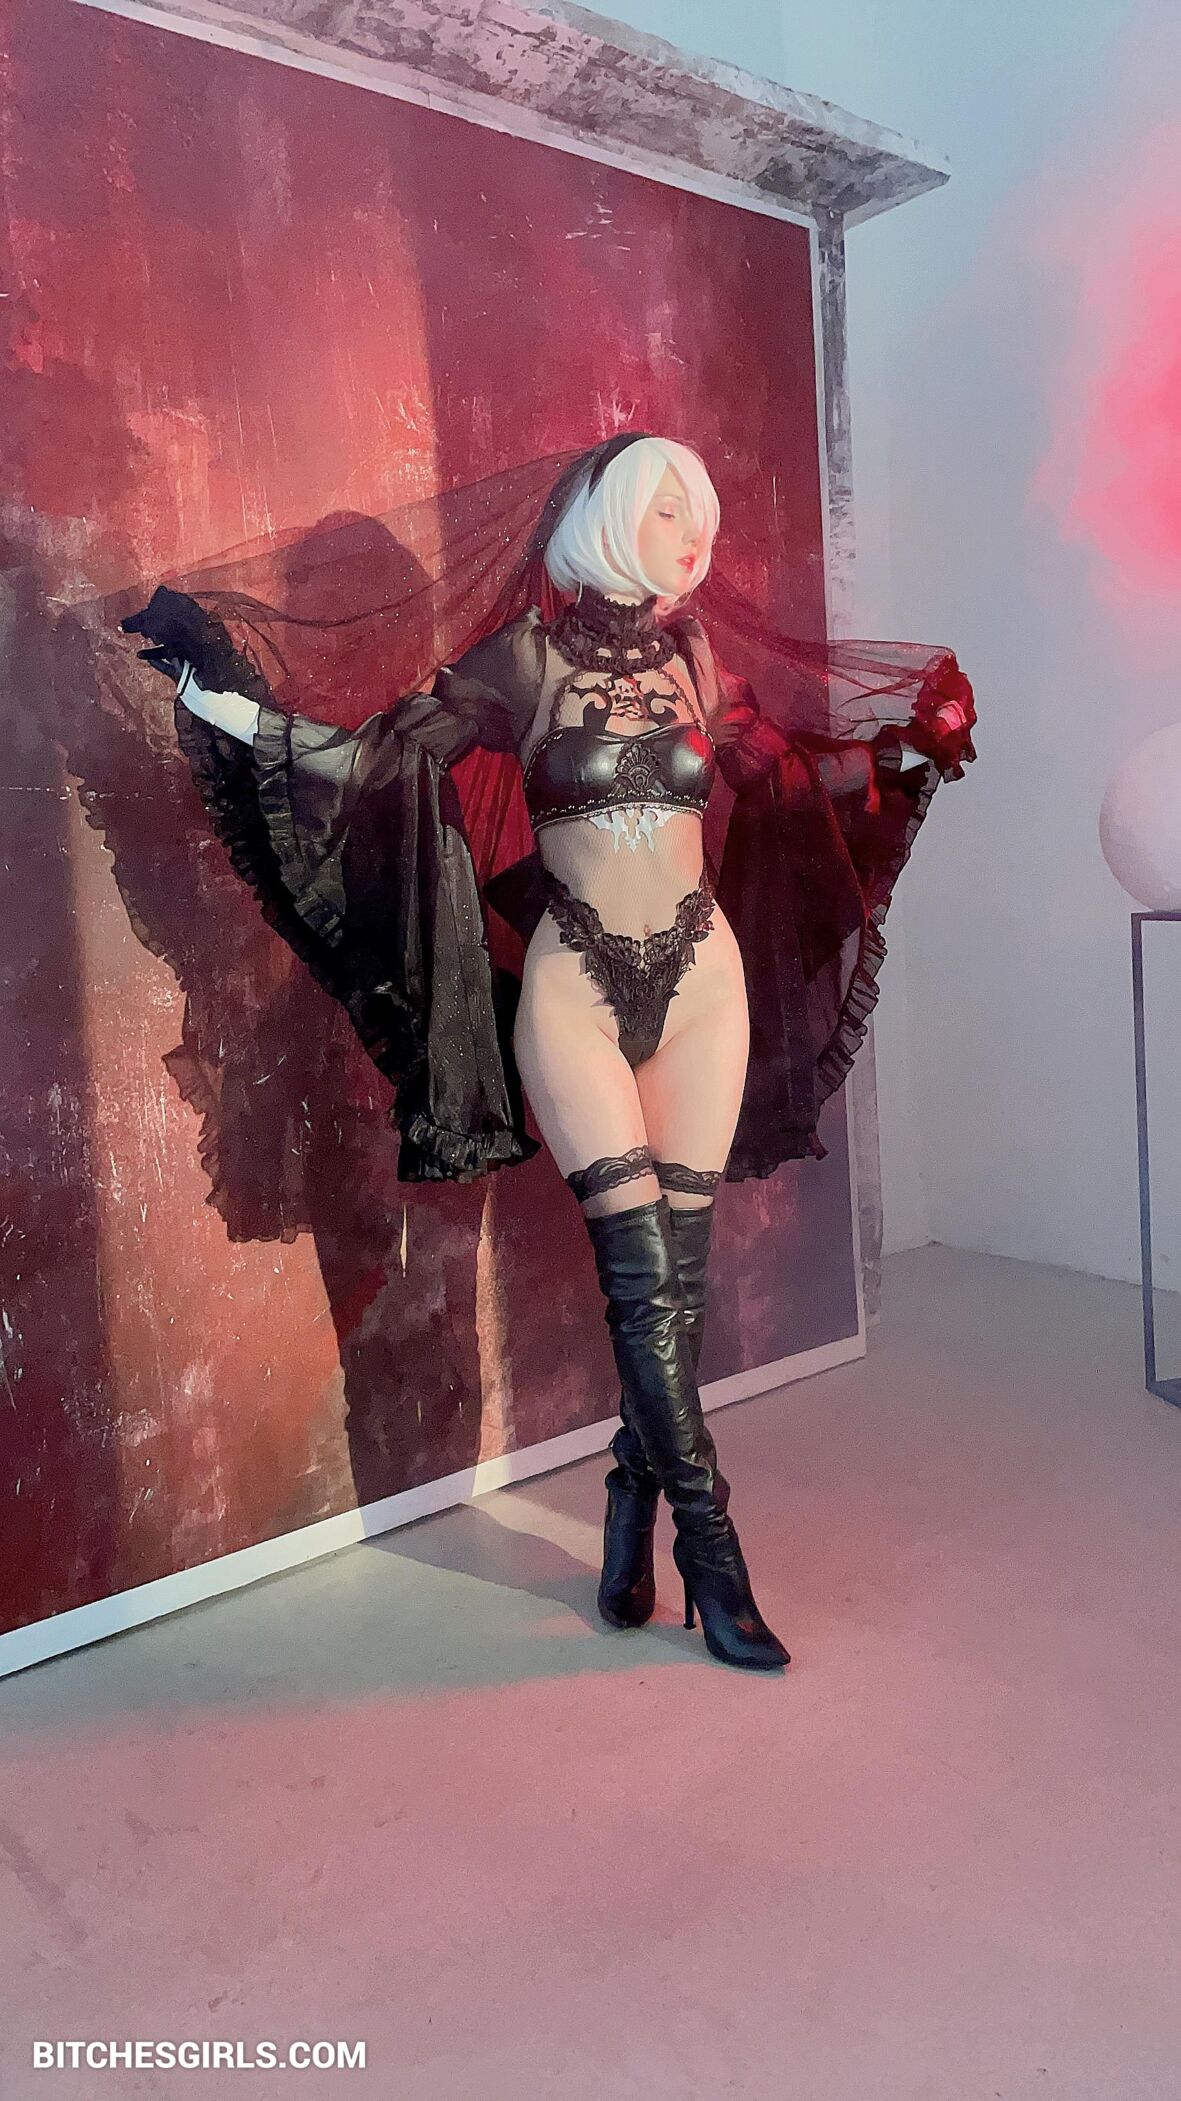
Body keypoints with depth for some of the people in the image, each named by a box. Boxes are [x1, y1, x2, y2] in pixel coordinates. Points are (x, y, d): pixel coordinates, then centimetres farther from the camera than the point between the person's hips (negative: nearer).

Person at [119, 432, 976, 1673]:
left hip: (703, 980, 4)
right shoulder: (529, 657, -3)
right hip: (578, 988, -4)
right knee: (644, 1268, -5)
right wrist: (229, 691, -12)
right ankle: (709, 1548, 8)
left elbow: (787, 774, 22)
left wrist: (904, 752, 16)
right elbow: (376, 760, -6)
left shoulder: (694, 661, 8)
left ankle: (634, 1505, 24)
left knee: (680, 1264, 5)